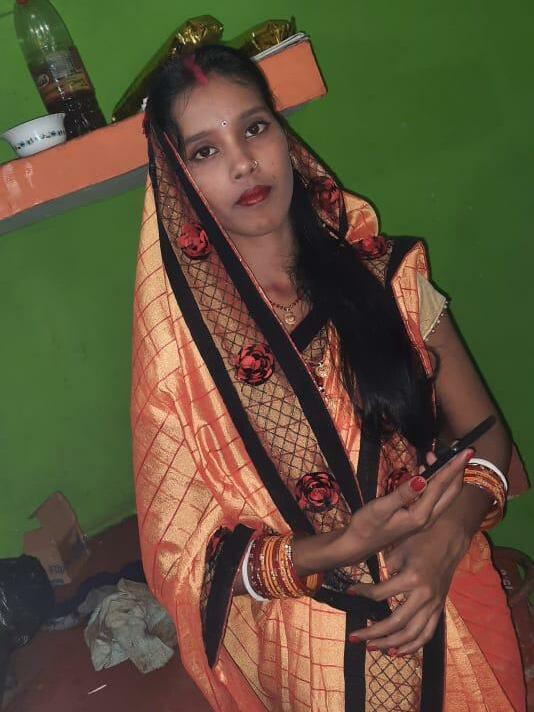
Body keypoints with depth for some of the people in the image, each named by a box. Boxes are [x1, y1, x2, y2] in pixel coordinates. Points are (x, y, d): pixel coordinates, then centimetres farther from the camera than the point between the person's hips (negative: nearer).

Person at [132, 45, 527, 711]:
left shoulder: (384, 275, -5)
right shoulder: (182, 341, -11)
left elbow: (485, 433, -1)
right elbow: (184, 558, -10)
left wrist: (446, 537, -21)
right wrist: (348, 548, -24)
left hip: (449, 601, 3)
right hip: (310, 652, -2)